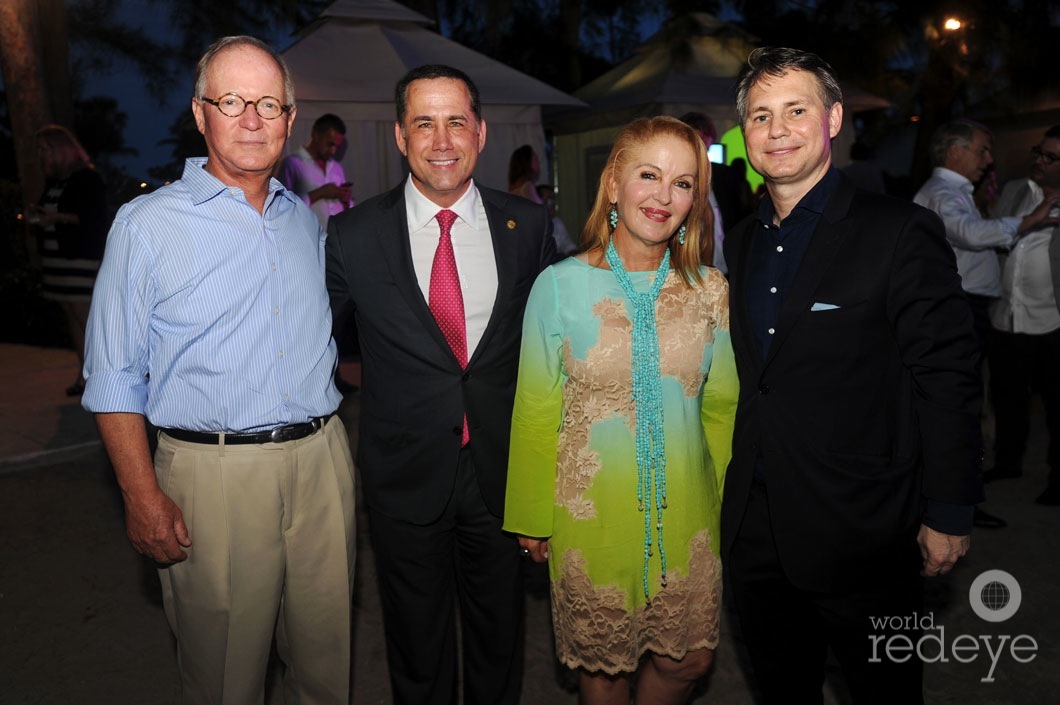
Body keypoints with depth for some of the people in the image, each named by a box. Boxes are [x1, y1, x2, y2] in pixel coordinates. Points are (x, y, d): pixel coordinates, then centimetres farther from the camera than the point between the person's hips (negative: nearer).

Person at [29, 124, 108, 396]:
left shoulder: (88, 178, -7)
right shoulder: (52, 181, 16)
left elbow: (94, 218, -14)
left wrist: (58, 217, -18)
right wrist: (39, 214, 6)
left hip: (81, 258, -8)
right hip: (56, 257, 8)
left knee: (86, 318, -11)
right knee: (71, 317, 7)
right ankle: (85, 374, 12)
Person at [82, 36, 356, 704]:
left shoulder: (306, 219, 10)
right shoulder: (147, 225, -4)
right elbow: (116, 379, -4)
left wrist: (333, 445, 11)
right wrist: (143, 496, -11)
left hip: (322, 461, 4)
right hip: (214, 473, -4)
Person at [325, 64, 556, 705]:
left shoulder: (529, 226, -3)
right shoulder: (354, 234, -7)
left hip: (501, 473, 1)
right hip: (405, 477, -1)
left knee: (500, 640, 21)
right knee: (417, 649, 18)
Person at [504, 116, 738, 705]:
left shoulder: (711, 289, -3)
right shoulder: (561, 285, -10)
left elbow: (721, 404, 7)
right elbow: (537, 412, -4)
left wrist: (724, 496, 9)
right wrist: (533, 519, 1)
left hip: (686, 514, 2)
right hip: (592, 512, -2)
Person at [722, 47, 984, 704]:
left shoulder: (901, 232, -13)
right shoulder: (741, 243, 7)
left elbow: (949, 379, -12)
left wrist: (949, 515, -11)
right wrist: (736, 494, 10)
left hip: (861, 534, -5)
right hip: (755, 528, 6)